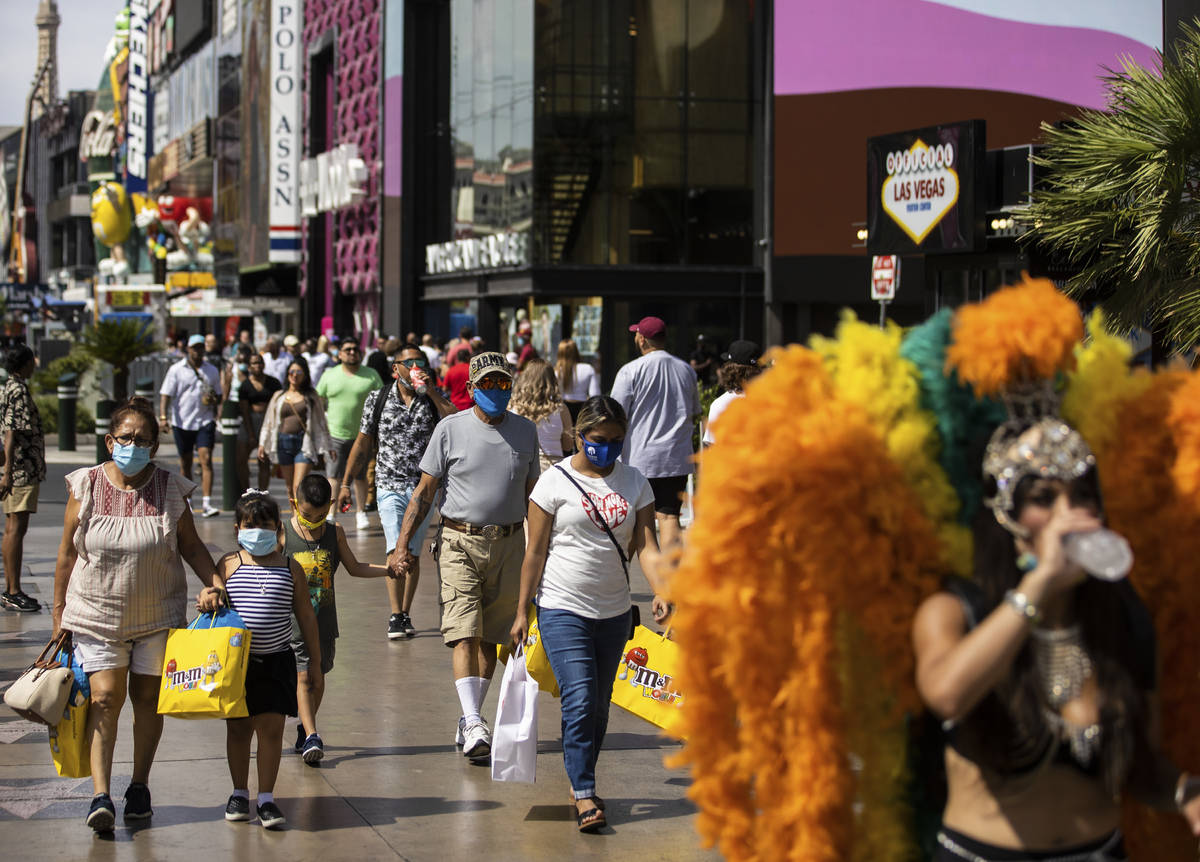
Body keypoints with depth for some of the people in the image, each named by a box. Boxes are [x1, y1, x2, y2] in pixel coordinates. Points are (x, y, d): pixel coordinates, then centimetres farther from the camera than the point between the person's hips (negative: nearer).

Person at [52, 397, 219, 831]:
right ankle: (100, 795, -13)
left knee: (147, 697, 8)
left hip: (157, 616, 1)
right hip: (97, 614, -1)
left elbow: (191, 546, 4)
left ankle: (139, 786, 24)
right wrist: (59, 608, 5)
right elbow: (68, 553, 3)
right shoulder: (85, 486, -4)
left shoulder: (170, 489, -4)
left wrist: (215, 583, -11)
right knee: (105, 697, -9)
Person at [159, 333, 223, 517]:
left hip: (205, 421, 1)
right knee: (185, 464, 9)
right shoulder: (176, 370, 1)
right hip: (182, 422, -1)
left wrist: (214, 400, -5)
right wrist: (163, 416, -17)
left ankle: (206, 504, -20)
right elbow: (166, 394, -3)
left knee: (206, 460, -14)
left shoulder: (212, 371, 10)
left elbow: (218, 396, 19)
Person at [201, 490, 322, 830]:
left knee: (271, 727, -1)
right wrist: (208, 598, -32)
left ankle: (266, 798, 8)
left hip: (276, 661, 0)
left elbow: (306, 616, 8)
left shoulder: (291, 569, 5)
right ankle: (239, 792, 24)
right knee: (238, 727, 9)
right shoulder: (228, 564, 3)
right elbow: (214, 593, -7)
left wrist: (315, 661, 8)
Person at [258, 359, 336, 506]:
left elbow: (320, 421, 8)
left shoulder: (310, 396, 7)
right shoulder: (279, 396, 12)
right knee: (290, 488, 7)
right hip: (283, 443, 3)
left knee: (298, 487, -14)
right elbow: (269, 421, 16)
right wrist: (262, 444, 9)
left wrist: (328, 447, 7)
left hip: (304, 444, -3)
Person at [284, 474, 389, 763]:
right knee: (303, 677, -10)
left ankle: (304, 729, 31)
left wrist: (389, 569, 5)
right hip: (293, 622, -3)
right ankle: (311, 737, -15)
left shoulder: (335, 533, 3)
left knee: (318, 677, 12)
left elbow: (354, 568, 15)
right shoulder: (283, 534, -7)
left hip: (324, 622, 3)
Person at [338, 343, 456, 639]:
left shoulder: (434, 398, 3)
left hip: (424, 487, 1)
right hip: (390, 485, -1)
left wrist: (431, 392, -15)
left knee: (412, 554, 8)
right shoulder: (378, 399, 2)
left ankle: (405, 615, 18)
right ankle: (395, 617, -9)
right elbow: (362, 443, 8)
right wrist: (345, 483, 7)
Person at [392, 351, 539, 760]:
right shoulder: (451, 429, 0)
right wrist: (402, 544, -5)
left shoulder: (525, 431, 9)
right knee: (465, 634, -13)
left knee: (490, 638, 6)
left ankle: (469, 720, 17)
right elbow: (424, 490, 2)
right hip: (461, 542, -3)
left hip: (509, 544, 3)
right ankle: (473, 724, -19)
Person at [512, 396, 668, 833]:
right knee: (580, 701, -14)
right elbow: (535, 551, -2)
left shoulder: (634, 483, 5)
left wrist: (660, 591, -19)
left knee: (599, 706, 11)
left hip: (613, 612, 4)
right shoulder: (555, 482, -5)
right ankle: (585, 796, -9)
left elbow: (646, 545, -1)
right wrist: (522, 611, -2)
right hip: (563, 611, -4)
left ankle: (580, 781, 27)